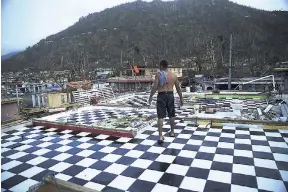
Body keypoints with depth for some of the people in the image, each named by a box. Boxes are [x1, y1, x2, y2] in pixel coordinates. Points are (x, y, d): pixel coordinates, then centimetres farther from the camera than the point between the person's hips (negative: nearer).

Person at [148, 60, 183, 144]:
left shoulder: (158, 74, -7)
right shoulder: (174, 75, 6)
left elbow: (155, 87, -14)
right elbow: (178, 88, 9)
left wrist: (150, 96, -3)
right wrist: (181, 98, 17)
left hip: (161, 96, -4)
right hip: (170, 95, 4)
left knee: (160, 116, -3)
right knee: (171, 115, 19)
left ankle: (160, 136, -8)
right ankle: (172, 132, 34)